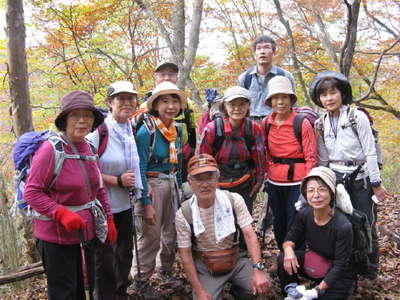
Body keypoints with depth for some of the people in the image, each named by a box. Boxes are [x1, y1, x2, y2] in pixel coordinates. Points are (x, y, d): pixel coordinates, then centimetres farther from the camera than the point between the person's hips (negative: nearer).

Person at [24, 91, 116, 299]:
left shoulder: (89, 148, 2)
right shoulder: (51, 149, -18)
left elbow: (99, 189, 12)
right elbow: (31, 192, -18)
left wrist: (109, 219, 9)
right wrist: (62, 214, -28)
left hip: (87, 232, 6)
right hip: (57, 235, -6)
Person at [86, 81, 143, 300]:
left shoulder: (131, 130, 3)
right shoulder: (98, 131, -20)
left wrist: (137, 189, 13)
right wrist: (118, 181, -21)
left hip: (126, 204, 7)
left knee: (125, 253, 21)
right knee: (105, 258, 9)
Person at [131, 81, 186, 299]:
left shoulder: (176, 130, 4)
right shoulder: (146, 131, -17)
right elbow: (140, 170, -17)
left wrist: (179, 188, 16)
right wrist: (146, 203, -18)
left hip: (172, 184, 7)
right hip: (152, 185, -7)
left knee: (172, 232, 17)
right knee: (150, 236, 3)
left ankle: (166, 270, 38)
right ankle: (141, 280, 22)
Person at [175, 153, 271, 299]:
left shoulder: (234, 200, -13)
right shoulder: (183, 214, -15)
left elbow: (249, 235, -16)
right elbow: (185, 254, -10)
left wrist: (258, 269, -29)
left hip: (236, 260, 1)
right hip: (204, 267, -1)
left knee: (261, 286, -18)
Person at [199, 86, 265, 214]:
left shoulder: (254, 128, -8)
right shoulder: (212, 128, -14)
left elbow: (259, 157, 5)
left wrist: (258, 180, 9)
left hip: (245, 187, 2)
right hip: (217, 187, -1)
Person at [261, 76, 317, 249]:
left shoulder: (302, 123, -10)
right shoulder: (266, 124, 3)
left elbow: (311, 157, -9)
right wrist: (267, 171, 10)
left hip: (297, 183, -5)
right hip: (274, 183, 5)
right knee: (279, 225, 17)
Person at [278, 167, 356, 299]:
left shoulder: (343, 226, -30)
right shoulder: (304, 214, -16)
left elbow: (339, 266, -24)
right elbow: (290, 238, -3)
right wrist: (288, 249, -28)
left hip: (339, 276, -5)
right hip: (314, 266, 5)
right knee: (283, 259, -19)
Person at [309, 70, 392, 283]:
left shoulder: (358, 117, -8)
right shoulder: (320, 124, 5)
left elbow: (370, 152, -8)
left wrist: (376, 184, -8)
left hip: (361, 179, -3)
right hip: (335, 180, 4)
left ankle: (369, 273, 22)